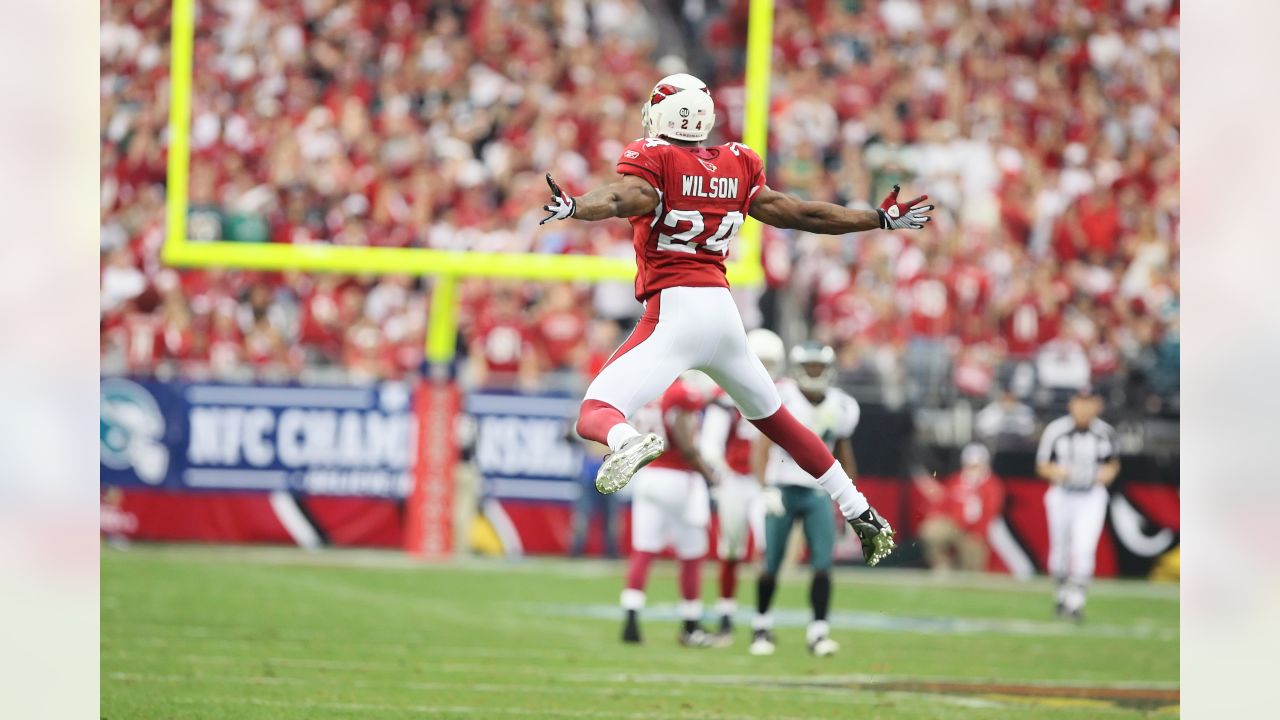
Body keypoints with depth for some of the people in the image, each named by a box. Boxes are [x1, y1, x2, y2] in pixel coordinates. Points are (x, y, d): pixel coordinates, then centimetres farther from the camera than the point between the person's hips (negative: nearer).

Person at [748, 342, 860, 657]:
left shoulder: (841, 407, 5)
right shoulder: (781, 398, -10)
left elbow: (844, 455, 16)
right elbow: (763, 447, -13)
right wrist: (766, 488, -22)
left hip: (818, 493, 3)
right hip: (783, 489, -3)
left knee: (823, 563, -9)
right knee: (771, 565, 0)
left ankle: (818, 632, -5)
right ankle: (762, 626, 19)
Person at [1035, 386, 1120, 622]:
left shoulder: (1105, 433, -4)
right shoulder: (1055, 430, -9)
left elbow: (1114, 462, 13)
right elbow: (1041, 466, -2)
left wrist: (1109, 472, -9)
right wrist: (1055, 471, -23)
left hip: (1092, 498, -1)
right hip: (1061, 496, 1)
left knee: (1084, 549, -16)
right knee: (1061, 549, 12)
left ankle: (1076, 600, -12)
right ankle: (1063, 592, 36)